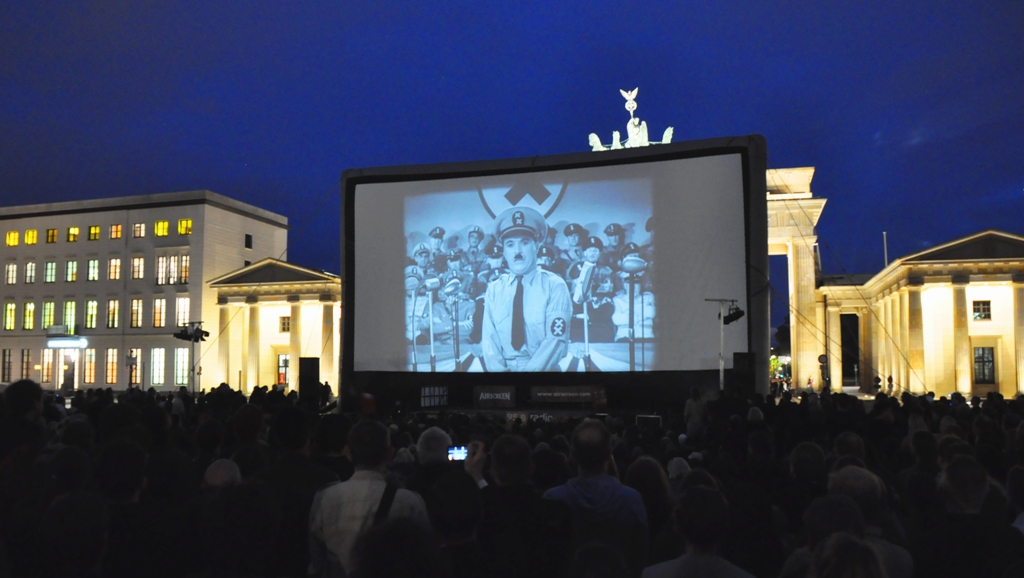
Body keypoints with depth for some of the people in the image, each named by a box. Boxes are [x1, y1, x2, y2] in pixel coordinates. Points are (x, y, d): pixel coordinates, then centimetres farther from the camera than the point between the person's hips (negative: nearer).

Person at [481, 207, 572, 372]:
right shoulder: (493, 290, 9)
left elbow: (557, 339, -8)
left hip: (542, 368, -2)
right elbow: (489, 337, 4)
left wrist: (530, 369, -16)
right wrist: (498, 369, -12)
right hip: (505, 368, 2)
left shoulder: (554, 286, -1)